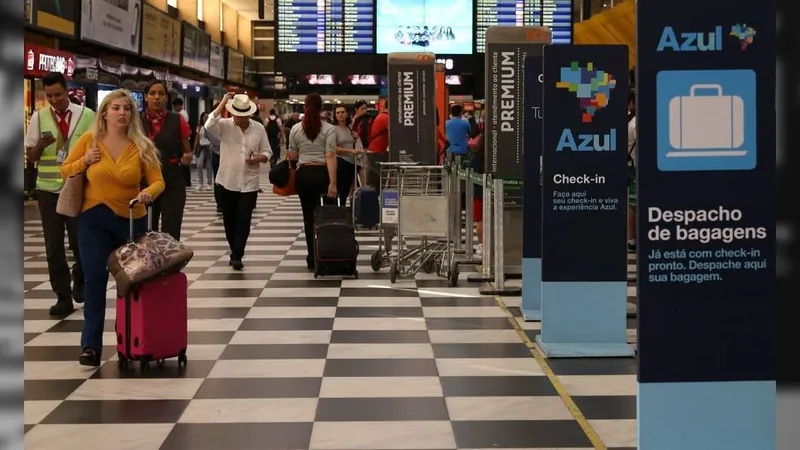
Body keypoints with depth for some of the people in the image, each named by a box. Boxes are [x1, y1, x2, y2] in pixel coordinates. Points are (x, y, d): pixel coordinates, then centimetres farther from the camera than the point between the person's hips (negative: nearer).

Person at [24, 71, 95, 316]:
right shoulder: (39, 117, 2)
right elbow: (30, 157, 4)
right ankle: (63, 297, 11)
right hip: (48, 189, 2)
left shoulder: (86, 115, -3)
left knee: (79, 240, 3)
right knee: (53, 245, 3)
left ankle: (79, 280, 32)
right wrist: (41, 144, -17)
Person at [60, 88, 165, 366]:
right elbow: (65, 171, 7)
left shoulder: (141, 146, -3)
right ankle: (91, 345, -11)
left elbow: (158, 181, -6)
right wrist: (84, 161, -12)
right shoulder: (89, 140, -2)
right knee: (95, 277, -13)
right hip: (94, 219, -1)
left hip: (131, 219, 1)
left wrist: (148, 193, -28)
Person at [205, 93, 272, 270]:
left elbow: (267, 152, 6)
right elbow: (209, 125, -27)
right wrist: (223, 103, -22)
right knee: (229, 221, 10)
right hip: (227, 182, 0)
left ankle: (237, 256, -1)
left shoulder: (258, 128, 1)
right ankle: (236, 253, 27)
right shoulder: (224, 126, -5)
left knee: (243, 221, -5)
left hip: (249, 183, 0)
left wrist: (258, 158, -17)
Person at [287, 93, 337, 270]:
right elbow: (330, 157, -11)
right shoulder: (328, 128, -5)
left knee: (309, 217, 7)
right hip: (322, 173, -2)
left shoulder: (296, 129, 3)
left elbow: (292, 156, 7)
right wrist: (333, 182, -13)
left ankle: (312, 258, 10)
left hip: (303, 174, 3)